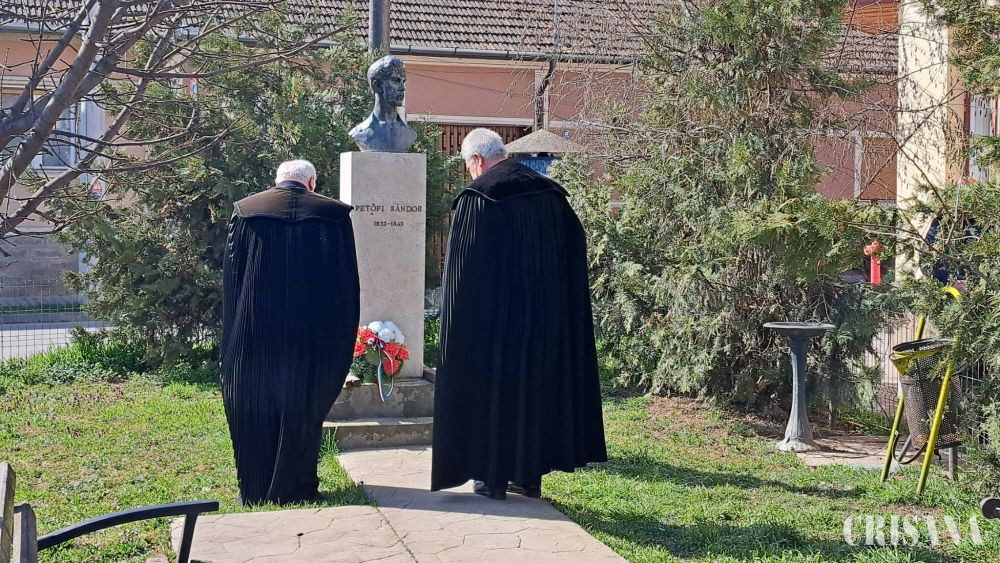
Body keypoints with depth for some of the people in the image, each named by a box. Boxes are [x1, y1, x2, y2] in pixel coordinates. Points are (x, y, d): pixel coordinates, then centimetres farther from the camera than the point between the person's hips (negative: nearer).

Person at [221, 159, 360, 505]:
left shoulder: (246, 211, 0)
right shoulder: (334, 215, -2)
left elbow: (230, 279, 3)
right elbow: (347, 284, 0)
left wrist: (234, 335, 10)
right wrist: (342, 338, 8)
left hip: (256, 334, 1)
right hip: (311, 334, 0)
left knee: (256, 412, 12)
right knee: (302, 411, 11)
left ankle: (255, 490, 18)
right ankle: (295, 488, 16)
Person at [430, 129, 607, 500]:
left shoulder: (476, 198, -10)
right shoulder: (549, 195, 6)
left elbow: (461, 270, -10)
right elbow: (576, 255, 9)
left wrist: (458, 325, -2)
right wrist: (556, 306, 14)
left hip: (492, 318, -5)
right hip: (545, 316, 5)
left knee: (491, 390, 6)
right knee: (537, 386, 12)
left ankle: (494, 476, 10)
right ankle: (530, 474, 17)